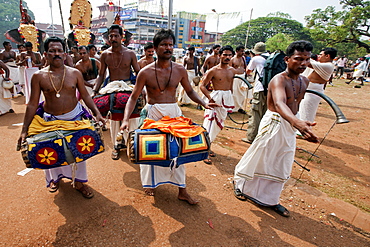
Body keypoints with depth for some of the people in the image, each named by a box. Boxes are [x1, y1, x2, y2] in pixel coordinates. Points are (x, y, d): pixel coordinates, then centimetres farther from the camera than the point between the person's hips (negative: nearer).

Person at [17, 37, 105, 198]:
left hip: (74, 117, 0)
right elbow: (32, 104, -5)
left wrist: (97, 113, -13)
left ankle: (79, 182, 28)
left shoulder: (75, 73, -5)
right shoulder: (38, 76, -7)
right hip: (51, 120, 0)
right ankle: (55, 178, 44)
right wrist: (24, 130, -7)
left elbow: (85, 96, 0)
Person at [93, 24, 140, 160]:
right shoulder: (105, 55, 5)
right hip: (112, 88, 2)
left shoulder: (130, 53, 0)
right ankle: (116, 145, 20)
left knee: (131, 117, -2)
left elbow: (138, 73, 3)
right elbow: (101, 75, 9)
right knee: (114, 117, 6)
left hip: (129, 87, -1)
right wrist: (95, 91, -2)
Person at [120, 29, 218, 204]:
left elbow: (190, 91, 11)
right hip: (153, 113, -2)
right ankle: (150, 183, 36)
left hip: (174, 113, 2)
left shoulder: (180, 70, 0)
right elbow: (133, 97, -5)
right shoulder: (145, 72, -7)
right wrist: (126, 119, -18)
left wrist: (204, 104, -6)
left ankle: (182, 191, 21)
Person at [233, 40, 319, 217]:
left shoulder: (304, 81, 6)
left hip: (289, 126, 8)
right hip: (274, 123, -8)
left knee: (281, 165, 14)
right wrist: (298, 122, -57)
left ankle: (270, 199, 31)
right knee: (259, 159, 6)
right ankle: (239, 184, 31)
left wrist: (299, 125, 22)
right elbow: (279, 104, -40)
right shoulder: (279, 80, -21)